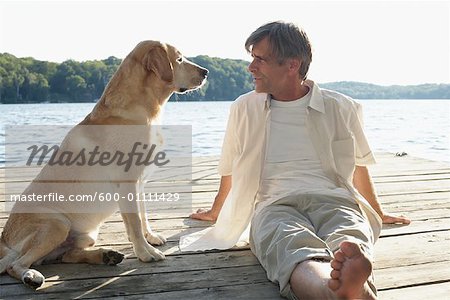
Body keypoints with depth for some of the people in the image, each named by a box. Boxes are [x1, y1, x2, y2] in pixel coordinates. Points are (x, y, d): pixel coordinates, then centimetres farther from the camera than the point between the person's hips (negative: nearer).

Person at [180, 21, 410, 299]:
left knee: (349, 241, -37)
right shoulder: (244, 108, 15)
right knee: (293, 246, -39)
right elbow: (230, 171, 28)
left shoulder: (341, 107, 12)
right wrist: (216, 212, 40)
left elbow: (359, 164, 27)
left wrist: (377, 213, 37)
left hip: (333, 199, 1)